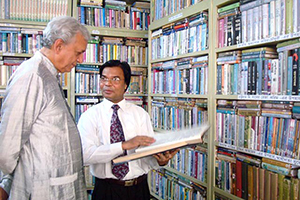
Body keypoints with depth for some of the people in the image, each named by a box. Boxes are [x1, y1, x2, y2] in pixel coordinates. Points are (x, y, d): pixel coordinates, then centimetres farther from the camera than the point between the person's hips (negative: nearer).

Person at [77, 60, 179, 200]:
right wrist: (124, 145, -27)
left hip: (139, 189, 2)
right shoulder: (89, 116, -5)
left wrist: (160, 161, -26)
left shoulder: (141, 114, 2)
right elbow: (85, 155, -20)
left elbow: (149, 155, -4)